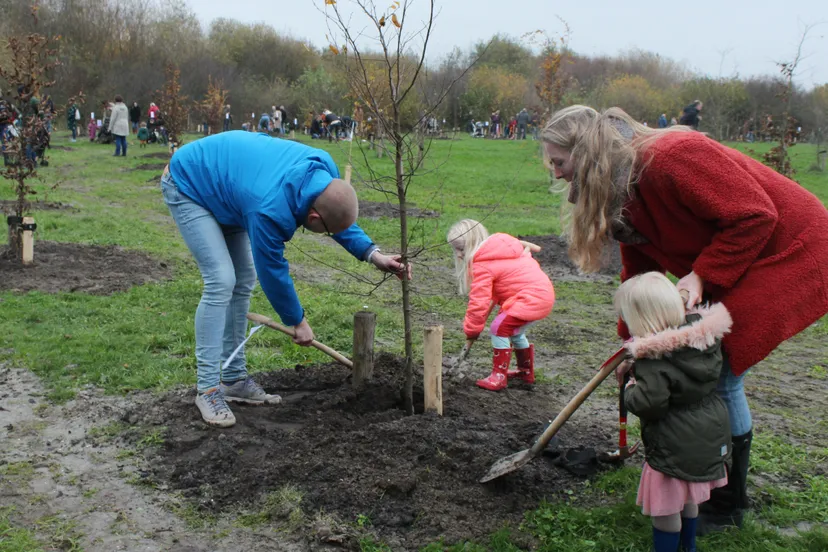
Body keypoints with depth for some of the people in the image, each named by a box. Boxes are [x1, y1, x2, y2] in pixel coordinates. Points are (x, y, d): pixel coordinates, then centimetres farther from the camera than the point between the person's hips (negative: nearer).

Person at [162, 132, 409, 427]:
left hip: (222, 178, 9)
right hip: (187, 187, -9)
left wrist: (373, 254, -11)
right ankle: (208, 389, -11)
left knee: (243, 280, 5)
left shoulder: (324, 170, -19)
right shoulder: (271, 209, -39)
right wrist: (298, 322, -8)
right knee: (221, 281, -19)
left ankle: (234, 379, 14)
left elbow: (341, 217, 2)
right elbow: (273, 270, -23)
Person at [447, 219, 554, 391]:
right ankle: (526, 371, 37)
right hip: (543, 292, 11)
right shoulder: (499, 249, 15)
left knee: (499, 328, -9)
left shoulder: (481, 265, -15)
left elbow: (479, 302, -16)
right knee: (514, 332, 23)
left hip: (532, 298, -11)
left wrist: (471, 329, -5)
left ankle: (499, 377, -3)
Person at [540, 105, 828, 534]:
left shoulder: (672, 157, -29)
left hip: (790, 253, -9)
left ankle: (727, 505, 9)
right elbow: (639, 271, 9)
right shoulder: (625, 190, 2)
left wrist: (702, 276, -26)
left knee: (721, 375, -9)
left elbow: (756, 215, -28)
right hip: (731, 261, 9)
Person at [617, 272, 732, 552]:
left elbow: (649, 403, -32)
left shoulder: (654, 358, -27)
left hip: (674, 447, -9)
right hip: (710, 437, 9)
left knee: (666, 509, 8)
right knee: (688, 498, 28)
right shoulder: (705, 336, -5)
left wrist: (630, 390, -10)